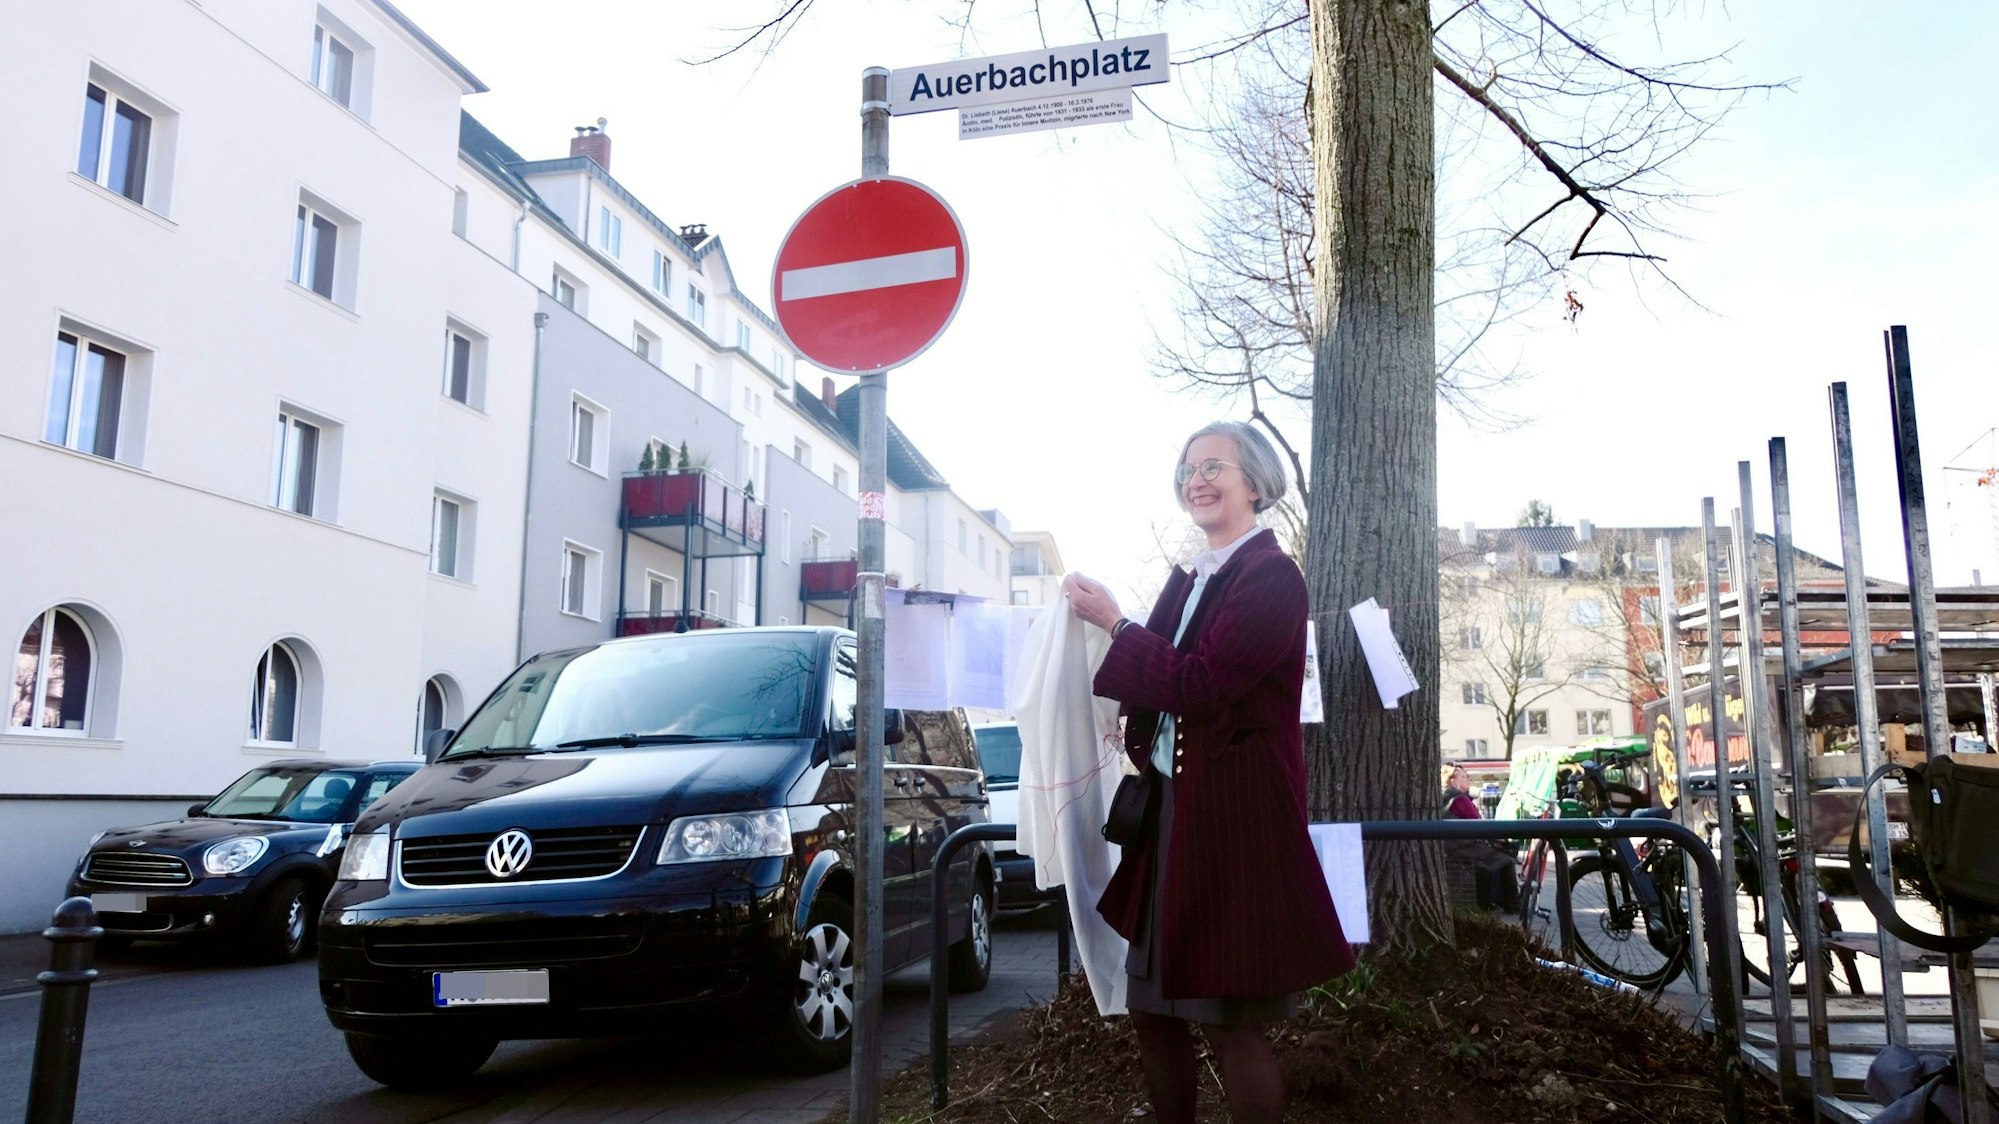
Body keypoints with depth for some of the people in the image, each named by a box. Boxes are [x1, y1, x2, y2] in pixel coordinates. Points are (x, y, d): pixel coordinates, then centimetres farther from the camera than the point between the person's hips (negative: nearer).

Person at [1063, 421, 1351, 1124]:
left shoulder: (1271, 577, -11)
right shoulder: (1187, 578, 14)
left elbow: (1199, 685, -19)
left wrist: (1113, 623, -12)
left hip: (1236, 815, -8)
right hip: (1171, 809, 8)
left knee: (1230, 1022, -1)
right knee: (1154, 1011, 14)